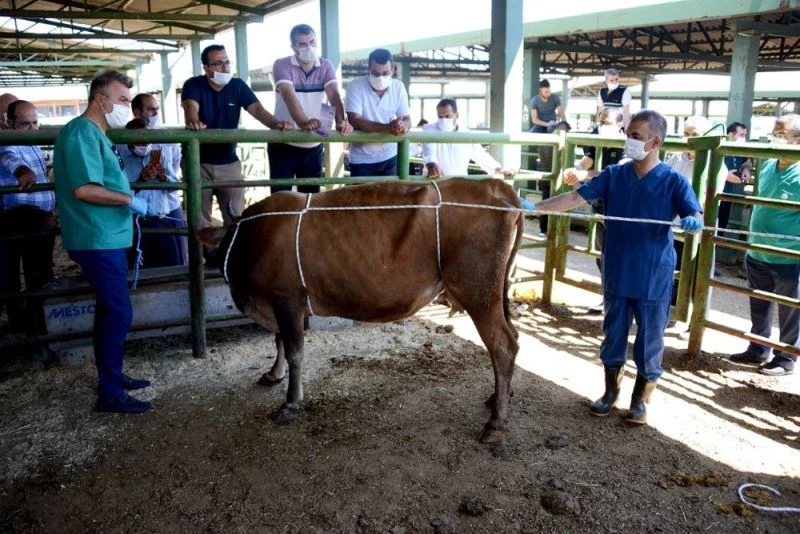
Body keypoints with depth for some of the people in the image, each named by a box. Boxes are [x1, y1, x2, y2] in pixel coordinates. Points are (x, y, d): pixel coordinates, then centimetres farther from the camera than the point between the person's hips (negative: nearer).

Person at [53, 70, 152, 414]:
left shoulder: (95, 133, 17)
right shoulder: (82, 132, -15)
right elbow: (84, 189, -24)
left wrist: (126, 193, 12)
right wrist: (129, 200, -15)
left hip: (107, 238, 10)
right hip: (98, 240, -10)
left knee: (111, 310, 16)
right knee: (118, 312, -7)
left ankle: (112, 376, 28)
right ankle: (109, 393, 1)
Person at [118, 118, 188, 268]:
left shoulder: (169, 148, -5)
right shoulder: (119, 153, -9)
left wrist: (165, 178, -18)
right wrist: (141, 180, -24)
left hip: (169, 217, 1)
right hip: (136, 220, -1)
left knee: (175, 266, 7)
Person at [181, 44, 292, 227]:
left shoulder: (238, 86, 1)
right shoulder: (193, 85, -7)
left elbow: (257, 109, -11)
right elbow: (191, 107, -26)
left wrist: (276, 124, -32)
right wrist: (193, 122, -51)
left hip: (229, 162, 2)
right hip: (197, 162, -2)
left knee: (236, 216, 5)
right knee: (199, 218, 6)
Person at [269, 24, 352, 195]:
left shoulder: (326, 66, 1)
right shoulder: (281, 65, -9)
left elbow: (334, 95, -14)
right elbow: (289, 96, -25)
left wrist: (341, 121, -35)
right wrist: (303, 122, -44)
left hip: (313, 147, 3)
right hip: (283, 145, -3)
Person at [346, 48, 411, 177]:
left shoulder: (399, 87, -3)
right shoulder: (356, 86, -14)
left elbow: (407, 119, -4)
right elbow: (354, 120, -23)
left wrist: (403, 125, -31)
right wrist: (386, 128, -37)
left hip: (389, 157, 3)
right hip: (361, 159, -3)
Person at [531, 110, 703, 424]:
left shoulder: (673, 182, -8)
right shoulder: (613, 176, 0)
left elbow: (694, 215, -17)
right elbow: (576, 198, -7)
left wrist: (693, 222, -42)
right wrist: (536, 207, -19)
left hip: (654, 279, -3)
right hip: (617, 275, 3)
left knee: (649, 340, 9)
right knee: (613, 336, 15)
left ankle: (640, 400, 28)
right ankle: (611, 391, 34)